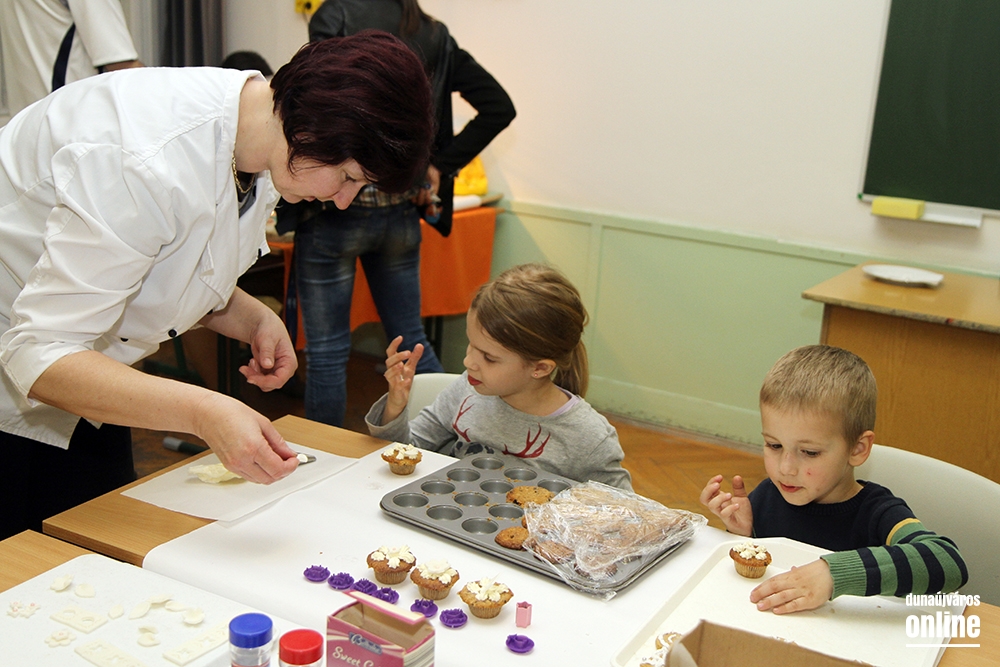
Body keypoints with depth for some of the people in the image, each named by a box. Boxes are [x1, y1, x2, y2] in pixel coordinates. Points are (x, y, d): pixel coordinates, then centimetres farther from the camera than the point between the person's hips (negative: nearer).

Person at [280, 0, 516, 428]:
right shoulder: (433, 35, 9)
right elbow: (499, 106, 5)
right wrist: (440, 166, 5)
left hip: (337, 211, -6)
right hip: (403, 212, 6)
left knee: (326, 350, 5)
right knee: (411, 339, 17)